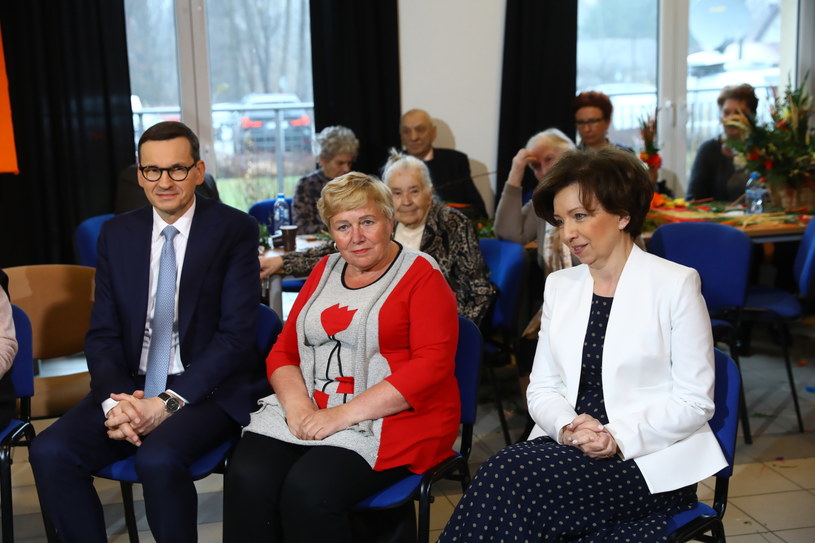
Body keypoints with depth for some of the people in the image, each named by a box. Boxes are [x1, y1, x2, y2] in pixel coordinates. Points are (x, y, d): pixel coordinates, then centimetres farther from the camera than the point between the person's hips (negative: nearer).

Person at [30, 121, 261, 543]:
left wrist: (168, 403, -18)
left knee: (158, 459, -31)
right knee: (50, 452, -18)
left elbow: (237, 333, -10)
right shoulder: (116, 234, 9)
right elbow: (102, 332, 7)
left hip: (206, 389, -4)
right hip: (130, 387, 5)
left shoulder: (235, 230, -5)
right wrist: (115, 400, -13)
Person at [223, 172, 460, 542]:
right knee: (247, 478, -22)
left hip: (390, 418, -5)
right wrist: (297, 403, -9)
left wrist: (345, 414, -19)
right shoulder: (325, 272, 16)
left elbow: (432, 364, -13)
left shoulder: (422, 276, -2)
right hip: (309, 412, 5)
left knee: (308, 490, -28)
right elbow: (283, 349, 14)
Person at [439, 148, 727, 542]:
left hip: (650, 457, -4)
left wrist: (619, 438, -18)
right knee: (508, 474, -30)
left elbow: (695, 402, -4)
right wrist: (567, 427, -11)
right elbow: (542, 388, 12)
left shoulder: (675, 284, -3)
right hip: (568, 448, 4)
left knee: (513, 477, -28)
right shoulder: (559, 286, 12)